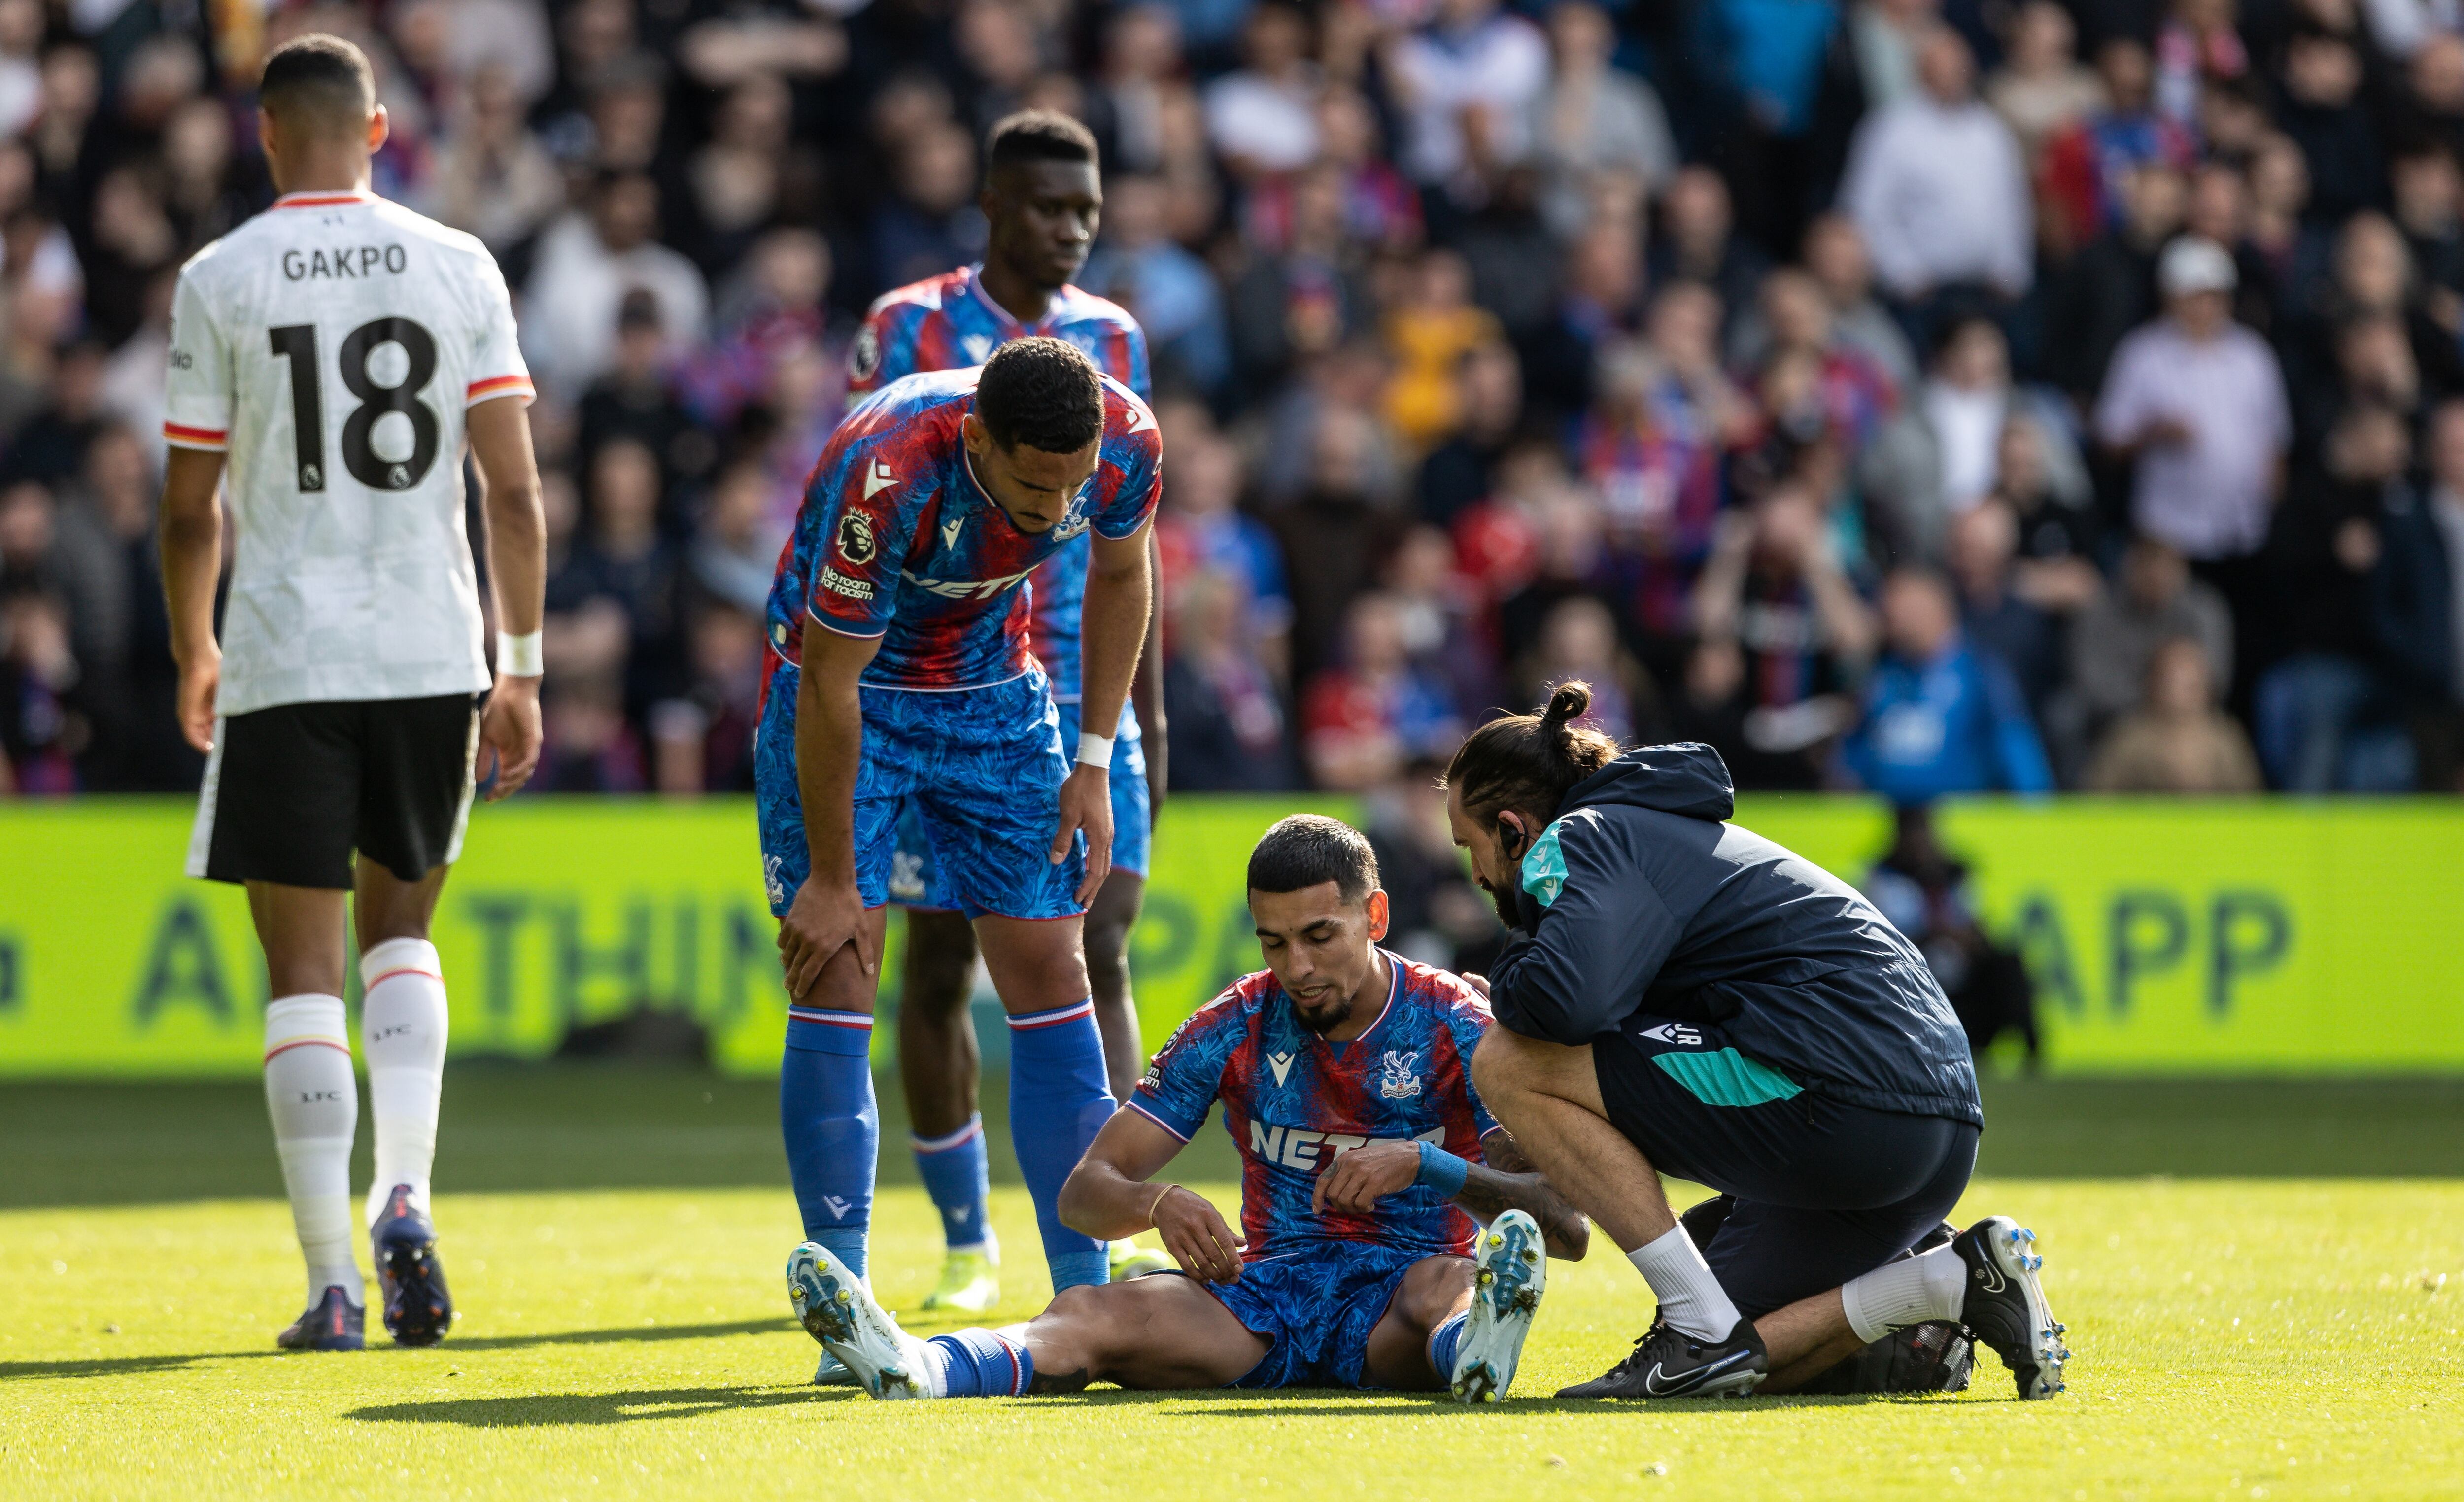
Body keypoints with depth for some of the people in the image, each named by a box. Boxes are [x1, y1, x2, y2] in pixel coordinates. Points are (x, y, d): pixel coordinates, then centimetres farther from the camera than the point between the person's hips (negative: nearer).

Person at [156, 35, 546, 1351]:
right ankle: (404, 1197, 0)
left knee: (303, 969, 3)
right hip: (434, 652, 3)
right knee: (400, 927, 21)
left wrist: (194, 653, 17)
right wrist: (521, 670, 8)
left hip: (284, 662, -3)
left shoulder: (220, 281, -3)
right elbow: (514, 489, 1)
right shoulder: (457, 267, 3)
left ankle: (333, 1285, -2)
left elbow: (192, 507, 0)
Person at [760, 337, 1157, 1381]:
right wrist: (832, 880, -19)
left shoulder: (1126, 442, -22)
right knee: (834, 981, -11)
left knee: (1049, 974, -1)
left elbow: (1119, 576, 2)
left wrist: (1093, 762, -1)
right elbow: (830, 681, -26)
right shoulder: (890, 476, -37)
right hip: (845, 686, -4)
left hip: (995, 688, 4)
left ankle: (1085, 1296, 2)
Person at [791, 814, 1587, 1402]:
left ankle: (1473, 1350, -78)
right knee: (1094, 1313, -28)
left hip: (1398, 1296, -2)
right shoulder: (1235, 1030, 4)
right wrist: (1159, 1203, -23)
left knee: (1448, 1286, -40)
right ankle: (917, 1367, -59)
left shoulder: (1456, 1028, -4)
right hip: (1267, 1294, 2)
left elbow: (1568, 1227, -11)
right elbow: (1085, 1190, 2)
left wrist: (1424, 1164, -27)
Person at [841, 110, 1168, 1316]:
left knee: (1099, 952, -9)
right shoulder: (910, 327, -1)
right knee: (940, 965, 2)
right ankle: (966, 1242, 12)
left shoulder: (1113, 338, 10)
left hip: (1084, 701, 2)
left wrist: (1149, 712, 13)